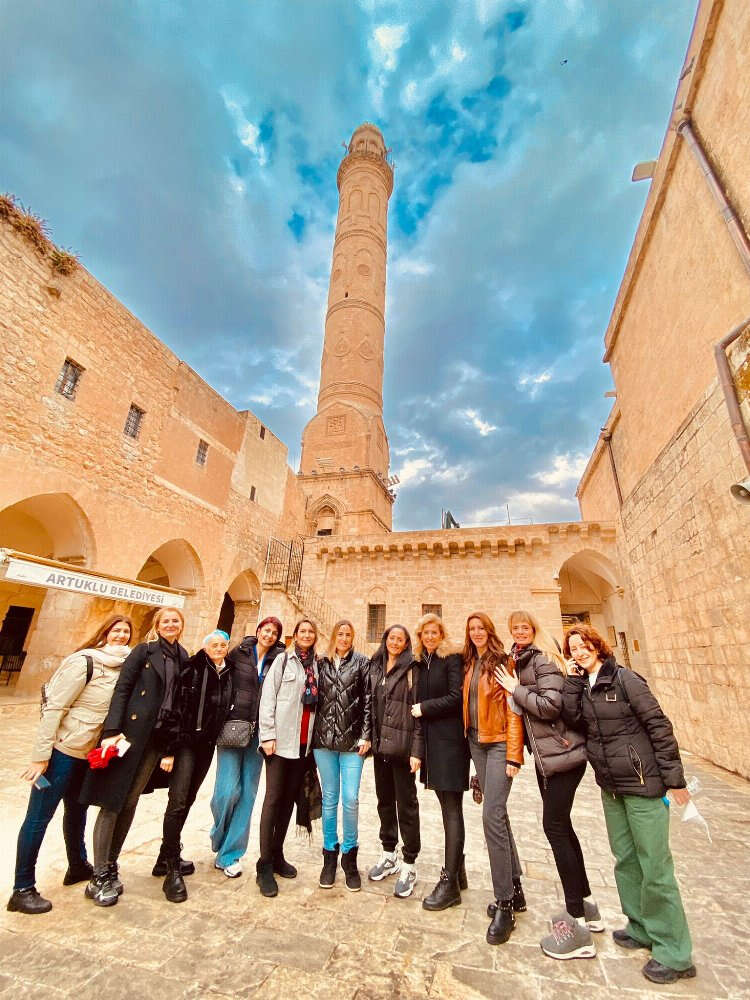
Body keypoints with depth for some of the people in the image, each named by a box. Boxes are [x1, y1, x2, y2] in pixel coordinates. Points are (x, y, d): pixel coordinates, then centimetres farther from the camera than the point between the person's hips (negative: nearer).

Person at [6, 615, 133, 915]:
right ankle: (22, 890, 23)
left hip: (89, 753, 8)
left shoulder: (122, 667, -1)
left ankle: (78, 866, 41)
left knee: (77, 810, 23)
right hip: (63, 750, -7)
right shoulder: (84, 661, -20)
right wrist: (40, 755, -16)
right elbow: (54, 707, -18)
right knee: (39, 816, 6)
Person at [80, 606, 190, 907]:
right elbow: (122, 688, -8)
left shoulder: (183, 660, 7)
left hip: (158, 740, 4)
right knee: (112, 802, 3)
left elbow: (180, 706, 7)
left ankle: (110, 869, 29)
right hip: (129, 732, -4)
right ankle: (99, 876, 19)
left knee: (130, 802, 13)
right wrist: (112, 730, -18)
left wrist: (171, 749, 5)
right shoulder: (144, 651, -3)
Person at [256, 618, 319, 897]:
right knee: (273, 798, 0)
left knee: (290, 797, 13)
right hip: (281, 738, -4)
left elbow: (318, 701, 10)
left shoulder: (317, 664, 8)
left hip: (304, 740, 4)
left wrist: (315, 736, 6)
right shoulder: (283, 660, -3)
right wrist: (268, 734, -12)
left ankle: (277, 855, 27)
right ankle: (265, 865, 11)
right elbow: (268, 697, -7)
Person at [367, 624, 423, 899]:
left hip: (402, 745, -5)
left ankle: (409, 864, 21)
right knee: (384, 800, 18)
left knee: (406, 804, 5)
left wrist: (417, 750, -14)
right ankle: (389, 854, 35)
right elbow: (370, 703, 10)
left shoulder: (412, 669, -8)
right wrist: (370, 737, 6)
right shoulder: (375, 667, 7)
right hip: (380, 743, 5)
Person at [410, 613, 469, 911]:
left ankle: (450, 881, 9)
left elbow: (456, 697, -16)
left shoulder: (452, 660, -9)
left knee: (452, 810, 1)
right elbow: (420, 698, 14)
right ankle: (457, 869, 30)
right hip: (430, 740, 7)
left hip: (449, 740, -6)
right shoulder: (421, 663, 10)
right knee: (447, 807, 17)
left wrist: (424, 708, -12)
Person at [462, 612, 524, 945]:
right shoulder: (469, 664, 9)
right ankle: (514, 887, 31)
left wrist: (513, 755, -15)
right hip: (477, 742, 6)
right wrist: (468, 738, 5)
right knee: (497, 814, 15)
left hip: (499, 743, -6)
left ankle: (504, 903, 6)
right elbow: (467, 703, 12)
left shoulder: (503, 662, -9)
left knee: (491, 815, -10)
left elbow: (513, 709, -12)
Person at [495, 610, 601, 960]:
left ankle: (578, 927, 9)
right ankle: (586, 906, 33)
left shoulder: (543, 659, -16)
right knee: (561, 826, 17)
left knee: (554, 826, -3)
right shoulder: (519, 661, 9)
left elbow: (551, 705, -23)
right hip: (546, 754, 9)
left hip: (562, 753, -9)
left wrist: (515, 689, -16)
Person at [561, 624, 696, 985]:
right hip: (610, 786, 7)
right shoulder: (582, 686, 4)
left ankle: (674, 953, 19)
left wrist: (674, 778, -12)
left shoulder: (624, 679, -14)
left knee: (655, 866, 1)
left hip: (642, 783, -6)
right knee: (625, 860, 18)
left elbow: (658, 725, -13)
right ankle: (642, 929, 36)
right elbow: (573, 718, -10)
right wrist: (574, 679, -13)